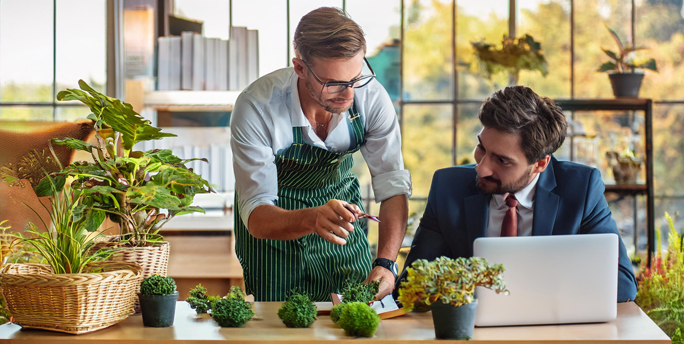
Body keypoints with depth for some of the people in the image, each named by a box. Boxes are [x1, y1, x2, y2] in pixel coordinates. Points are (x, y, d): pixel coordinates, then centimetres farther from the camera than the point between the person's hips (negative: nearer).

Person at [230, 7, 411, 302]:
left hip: (341, 203, 3)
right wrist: (311, 219, -54)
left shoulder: (372, 96, -25)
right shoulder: (255, 108, -33)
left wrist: (385, 263, -34)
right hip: (276, 217, -2)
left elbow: (394, 187, -18)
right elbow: (256, 217, -33)